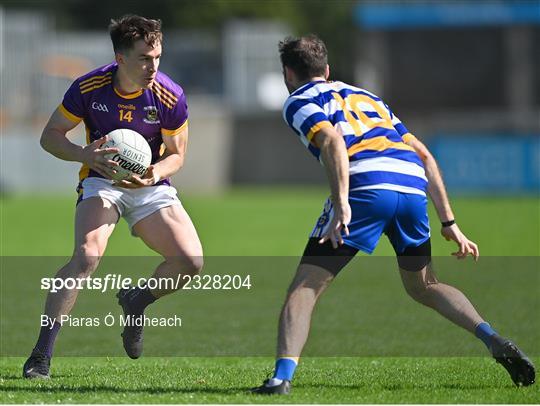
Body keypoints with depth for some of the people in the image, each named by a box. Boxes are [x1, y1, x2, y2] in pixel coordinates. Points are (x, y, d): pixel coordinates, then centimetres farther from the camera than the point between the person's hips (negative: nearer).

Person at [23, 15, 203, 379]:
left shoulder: (171, 97, -14)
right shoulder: (88, 88, -16)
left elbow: (176, 154, -2)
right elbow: (50, 136, -6)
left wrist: (155, 174, -24)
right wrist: (85, 154, -26)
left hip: (151, 187, 2)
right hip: (101, 182, -2)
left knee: (191, 261, -15)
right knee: (87, 257, -28)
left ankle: (137, 301, 19)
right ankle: (41, 354, -24)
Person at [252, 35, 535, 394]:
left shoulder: (298, 101, 16)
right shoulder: (364, 95, 35)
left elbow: (332, 141, -8)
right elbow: (423, 155, 28)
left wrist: (341, 204, -18)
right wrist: (449, 222, 27)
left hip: (367, 187, -6)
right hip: (414, 187, 6)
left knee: (305, 287, 1)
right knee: (423, 286, 26)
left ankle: (282, 376, -16)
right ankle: (497, 343, 8)